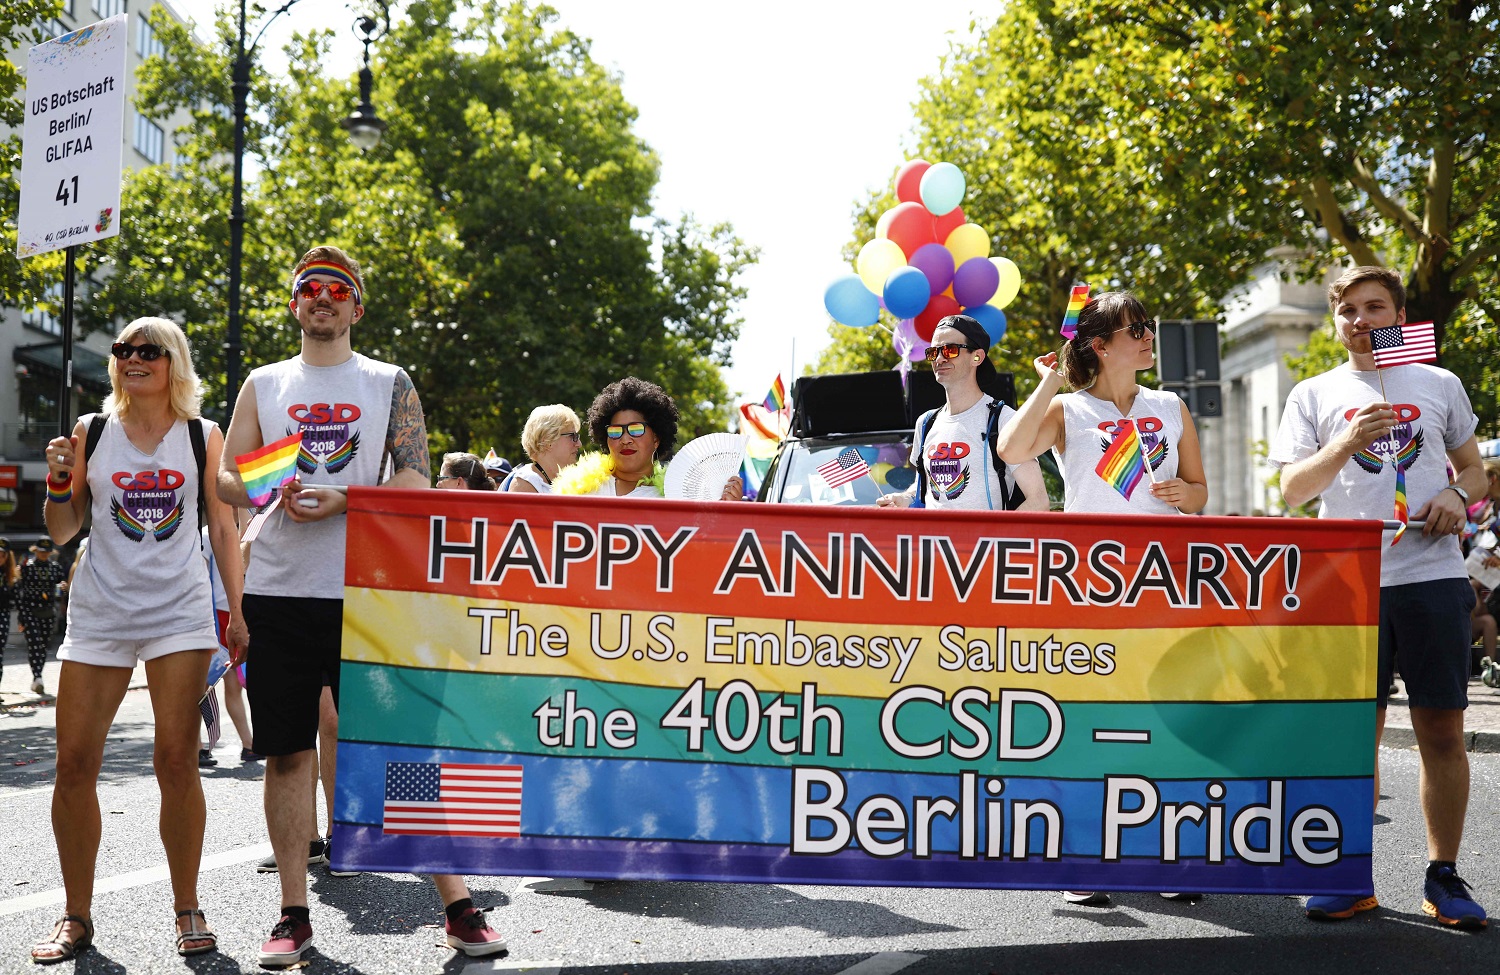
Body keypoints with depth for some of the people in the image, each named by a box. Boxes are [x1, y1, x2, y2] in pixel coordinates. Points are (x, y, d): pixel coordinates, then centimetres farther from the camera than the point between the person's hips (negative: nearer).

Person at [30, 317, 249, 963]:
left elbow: (223, 529, 9)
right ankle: (76, 916, 13)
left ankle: (187, 909, 9)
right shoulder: (90, 433, 7)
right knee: (74, 763, -1)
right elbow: (62, 531, 11)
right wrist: (59, 480, -8)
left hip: (180, 613, -1)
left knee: (177, 760, -6)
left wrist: (238, 612, 4)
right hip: (98, 614, 2)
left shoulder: (203, 437, 6)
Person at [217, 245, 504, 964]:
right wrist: (272, 494, -11)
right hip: (277, 592, 2)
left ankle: (457, 905, 4)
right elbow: (226, 477, 10)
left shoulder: (390, 383, 8)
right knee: (287, 750, 5)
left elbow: (416, 484, -1)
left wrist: (341, 499, -16)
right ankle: (293, 911, 16)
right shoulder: (264, 384, 15)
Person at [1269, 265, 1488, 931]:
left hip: (1432, 576, 1)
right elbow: (1292, 490, 2)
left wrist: (1458, 493, -3)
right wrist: (1346, 442, -14)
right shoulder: (1314, 395, 10)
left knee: (1442, 730, 2)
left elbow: (1474, 469, 20)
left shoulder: (1440, 385, 13)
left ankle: (1443, 876, 13)